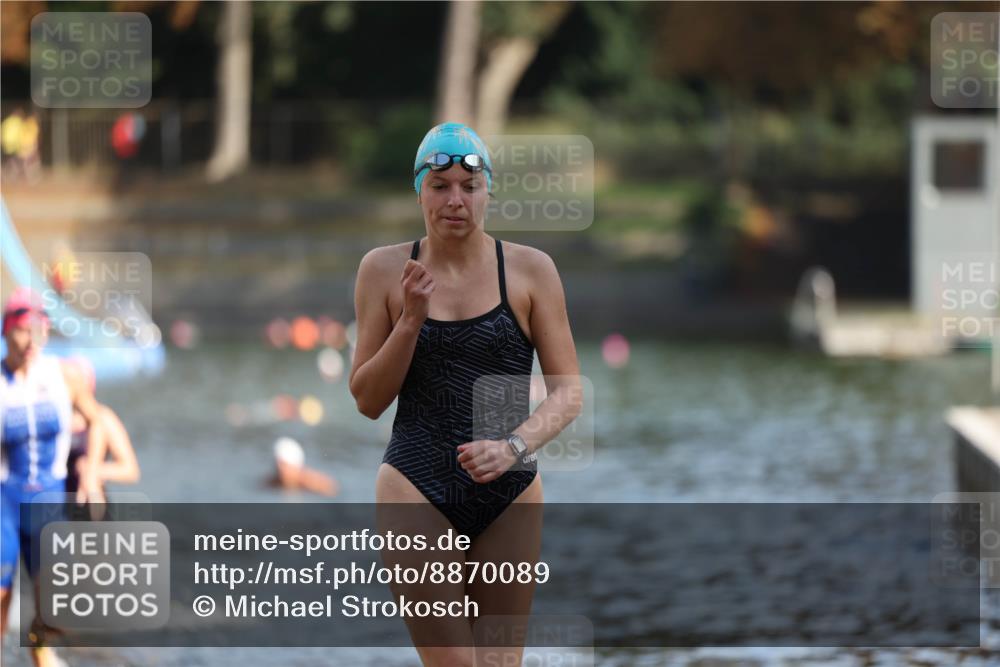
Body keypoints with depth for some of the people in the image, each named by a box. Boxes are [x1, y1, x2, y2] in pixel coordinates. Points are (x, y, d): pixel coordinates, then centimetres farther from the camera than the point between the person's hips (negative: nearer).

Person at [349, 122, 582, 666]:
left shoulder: (530, 270, 2)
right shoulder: (385, 269, 3)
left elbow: (568, 390, 0)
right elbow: (367, 400, 4)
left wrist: (514, 447, -18)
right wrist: (411, 320, -10)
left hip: (509, 495, 1)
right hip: (418, 490, -1)